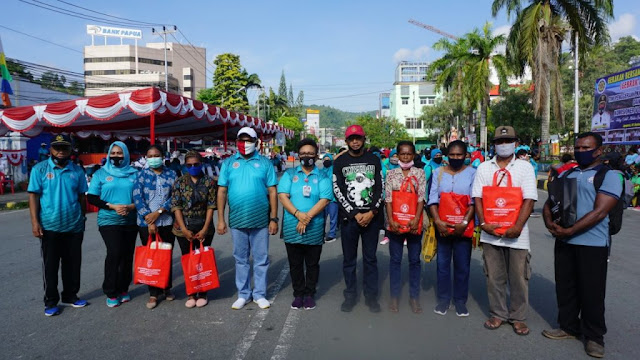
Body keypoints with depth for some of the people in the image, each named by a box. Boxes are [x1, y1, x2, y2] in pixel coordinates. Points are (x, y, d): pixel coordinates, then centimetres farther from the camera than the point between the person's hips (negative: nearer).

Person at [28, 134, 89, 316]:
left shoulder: (77, 170, 5)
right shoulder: (40, 169, -2)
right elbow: (33, 196, -5)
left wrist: (83, 219, 12)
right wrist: (35, 222, -11)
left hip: (74, 226, 3)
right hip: (49, 226, -2)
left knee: (73, 264, 11)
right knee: (50, 265, 7)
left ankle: (71, 295, 27)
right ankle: (51, 301, 19)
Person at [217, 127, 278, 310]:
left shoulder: (264, 163, 1)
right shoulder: (228, 163, 5)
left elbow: (272, 191, 1)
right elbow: (222, 191, 4)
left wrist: (274, 218, -3)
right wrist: (221, 219, -1)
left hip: (261, 220, -1)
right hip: (237, 220, 1)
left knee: (261, 259, 8)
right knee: (241, 259, 12)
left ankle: (260, 294, 22)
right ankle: (243, 294, 26)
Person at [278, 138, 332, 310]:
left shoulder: (322, 176, 3)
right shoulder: (289, 174, 6)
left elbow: (325, 199, -7)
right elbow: (282, 196, -4)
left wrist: (307, 217, -17)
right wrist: (298, 214, -18)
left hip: (315, 229, -1)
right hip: (292, 228, 1)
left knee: (312, 264, 10)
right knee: (295, 264, 11)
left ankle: (309, 294, 25)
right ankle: (298, 294, 25)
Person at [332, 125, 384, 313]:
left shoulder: (374, 160, 7)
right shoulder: (340, 162, 3)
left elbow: (380, 188, 3)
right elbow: (337, 191, -3)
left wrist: (372, 212, -9)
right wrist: (355, 214, -9)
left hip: (372, 217, 1)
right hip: (349, 217, 0)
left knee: (370, 258, 8)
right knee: (349, 259, 7)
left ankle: (371, 296, 19)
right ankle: (350, 295, 20)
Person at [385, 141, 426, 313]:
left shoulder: (420, 173, 3)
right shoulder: (391, 173, 4)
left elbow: (421, 198, -3)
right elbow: (388, 198, -1)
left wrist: (416, 219, -14)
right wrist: (391, 220, -12)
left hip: (414, 222, 0)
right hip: (395, 223, 0)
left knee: (415, 259, 8)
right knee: (395, 259, 7)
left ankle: (414, 296, 19)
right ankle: (394, 295, 18)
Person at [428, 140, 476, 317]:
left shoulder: (471, 173, 2)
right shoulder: (438, 172, 7)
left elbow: (474, 200, -6)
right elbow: (432, 199, 0)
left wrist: (465, 222, -16)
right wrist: (437, 221, -13)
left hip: (463, 227, -1)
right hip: (442, 226, 2)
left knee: (462, 264, 6)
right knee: (443, 263, 8)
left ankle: (460, 300, 19)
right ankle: (443, 299, 20)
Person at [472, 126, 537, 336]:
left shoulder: (525, 167, 3)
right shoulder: (484, 167, 8)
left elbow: (529, 200, -5)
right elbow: (477, 197, 3)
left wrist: (518, 227, -16)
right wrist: (483, 223, -9)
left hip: (516, 233, -1)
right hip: (490, 232, 2)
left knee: (519, 277, 5)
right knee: (494, 277, 9)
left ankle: (518, 317, 21)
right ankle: (498, 314, 24)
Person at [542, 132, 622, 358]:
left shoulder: (608, 176, -6)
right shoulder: (566, 175, 13)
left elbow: (599, 212, -17)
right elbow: (549, 202, 11)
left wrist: (570, 230, -21)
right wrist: (549, 222, -10)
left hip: (592, 244, -6)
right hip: (563, 242, 6)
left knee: (591, 291, 4)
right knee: (565, 287, 14)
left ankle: (594, 336, 21)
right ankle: (569, 327, 30)